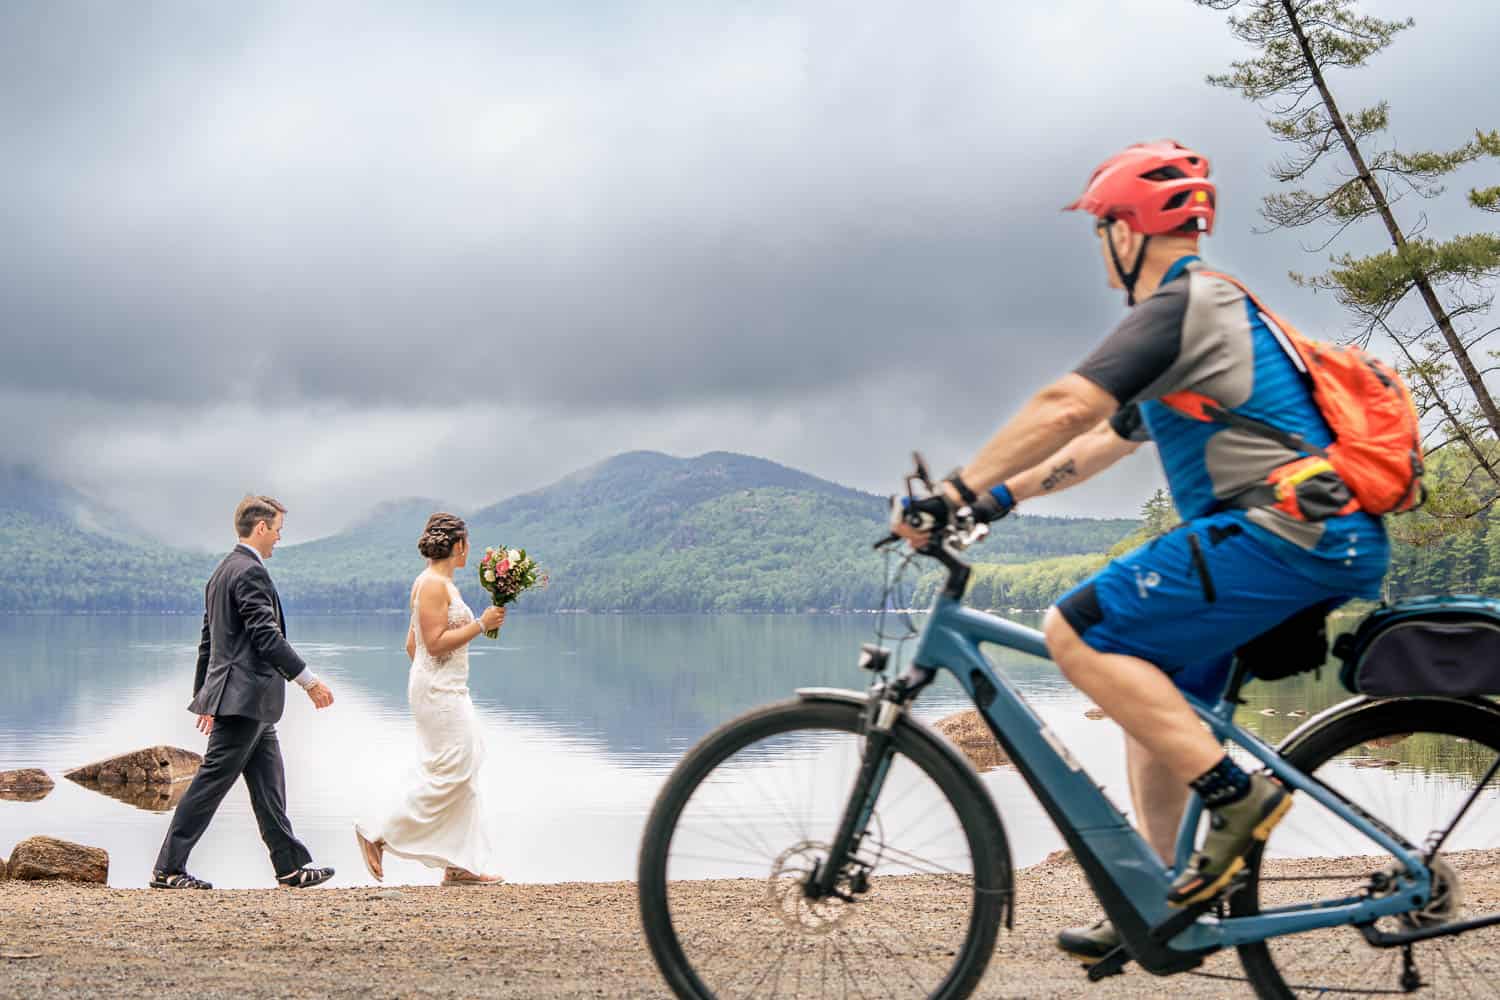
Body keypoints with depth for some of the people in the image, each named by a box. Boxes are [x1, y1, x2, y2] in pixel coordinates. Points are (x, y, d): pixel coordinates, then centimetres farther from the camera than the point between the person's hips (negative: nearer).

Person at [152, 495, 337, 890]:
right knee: (211, 783, -5)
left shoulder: (222, 571, 17)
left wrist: (206, 696, 26)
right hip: (245, 697, -10)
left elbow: (208, 639, 21)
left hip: (244, 701, 10)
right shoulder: (250, 572, -15)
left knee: (269, 786, 11)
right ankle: (168, 868, 0)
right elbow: (267, 636, -20)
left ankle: (291, 866, 15)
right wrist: (309, 680, -15)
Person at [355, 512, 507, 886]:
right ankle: (378, 835, -1)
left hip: (446, 690, 11)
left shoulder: (436, 582, 15)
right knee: (449, 772, -8)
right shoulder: (435, 584, -14)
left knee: (464, 771, 8)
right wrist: (481, 624, -16)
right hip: (440, 690, -11)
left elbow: (412, 644, 19)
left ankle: (460, 865, 9)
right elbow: (435, 642, -20)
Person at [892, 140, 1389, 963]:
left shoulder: (1183, 305, -7)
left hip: (1284, 531, -10)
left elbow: (1067, 407, -20)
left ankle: (1236, 796, -14)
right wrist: (999, 495, 24)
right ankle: (1167, 902, 20)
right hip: (1333, 551, 10)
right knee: (1150, 693, 16)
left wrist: (957, 490, -18)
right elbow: (1108, 439, 29)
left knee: (1078, 632, -13)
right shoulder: (1215, 310, 26)